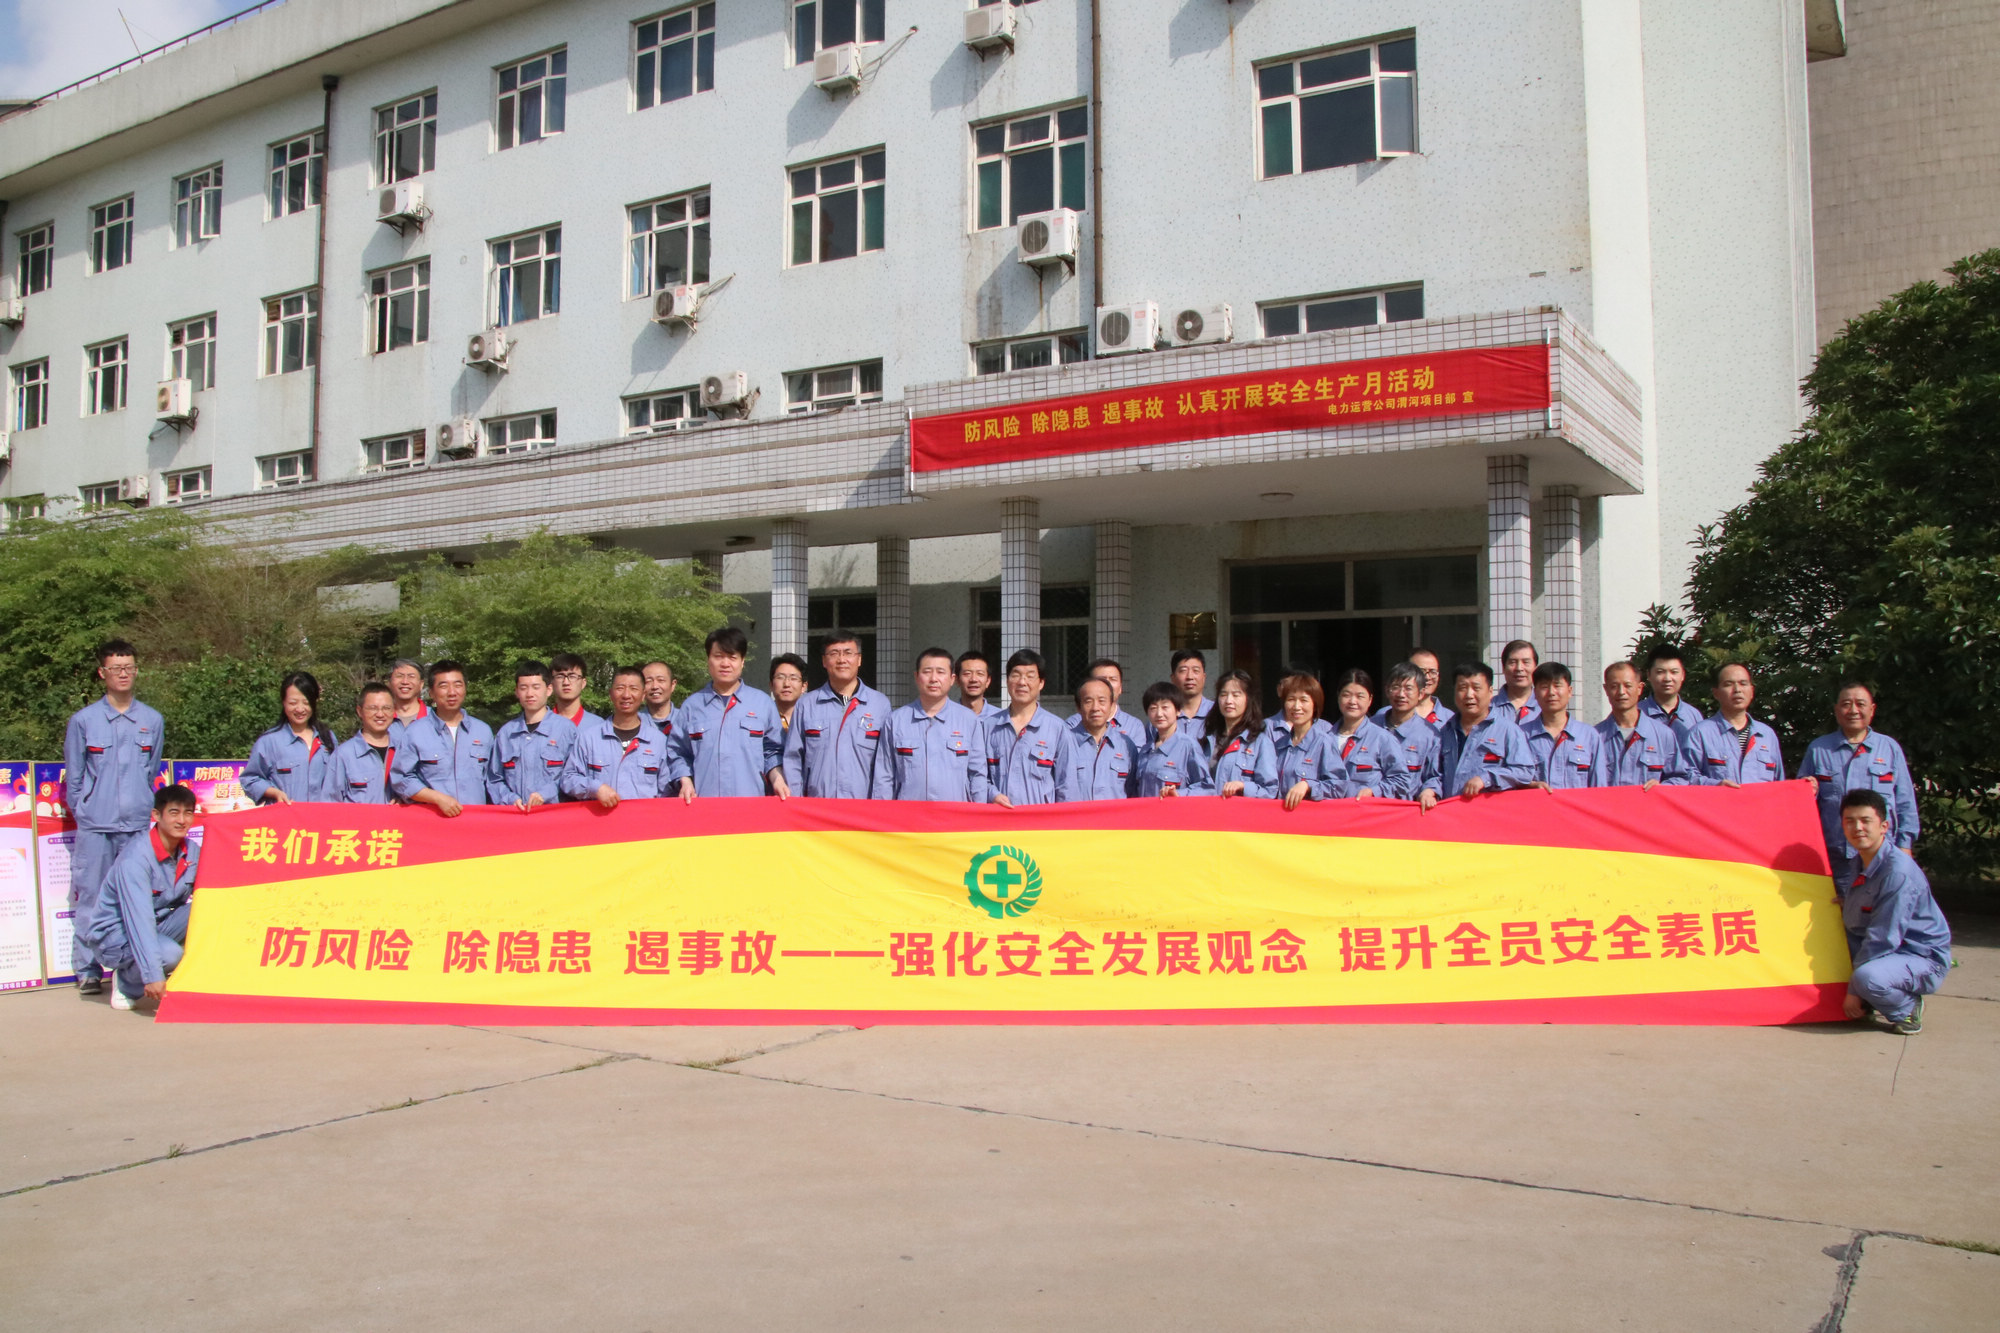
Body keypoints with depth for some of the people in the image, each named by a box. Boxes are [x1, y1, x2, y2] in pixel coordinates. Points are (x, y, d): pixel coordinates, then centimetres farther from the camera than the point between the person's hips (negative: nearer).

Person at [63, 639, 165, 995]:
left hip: (138, 825, 1)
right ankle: (88, 971, 7)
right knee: (91, 899, 0)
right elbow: (73, 778, 8)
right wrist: (84, 813, 7)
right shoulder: (82, 720, 3)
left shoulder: (153, 721, 9)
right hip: (94, 828, -1)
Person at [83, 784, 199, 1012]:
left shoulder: (193, 852, -5)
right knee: (169, 954, -35)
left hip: (158, 927, 6)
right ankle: (126, 982, -2)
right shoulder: (135, 859, -25)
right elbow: (139, 920, -33)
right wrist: (153, 976, -40)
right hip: (115, 934, -6)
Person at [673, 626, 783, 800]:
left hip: (751, 802, 0)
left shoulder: (763, 703, 11)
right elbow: (681, 754, 11)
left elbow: (772, 751, 12)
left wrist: (777, 778, -4)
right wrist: (686, 782, -4)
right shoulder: (691, 705, 11)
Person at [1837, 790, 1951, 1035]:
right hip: (1886, 951, 9)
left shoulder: (1898, 872, -24)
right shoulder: (1861, 862, 3)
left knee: (1868, 977, -37)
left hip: (1923, 959, -9)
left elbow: (1883, 938, -24)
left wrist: (1855, 990, -20)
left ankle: (1906, 1010, -4)